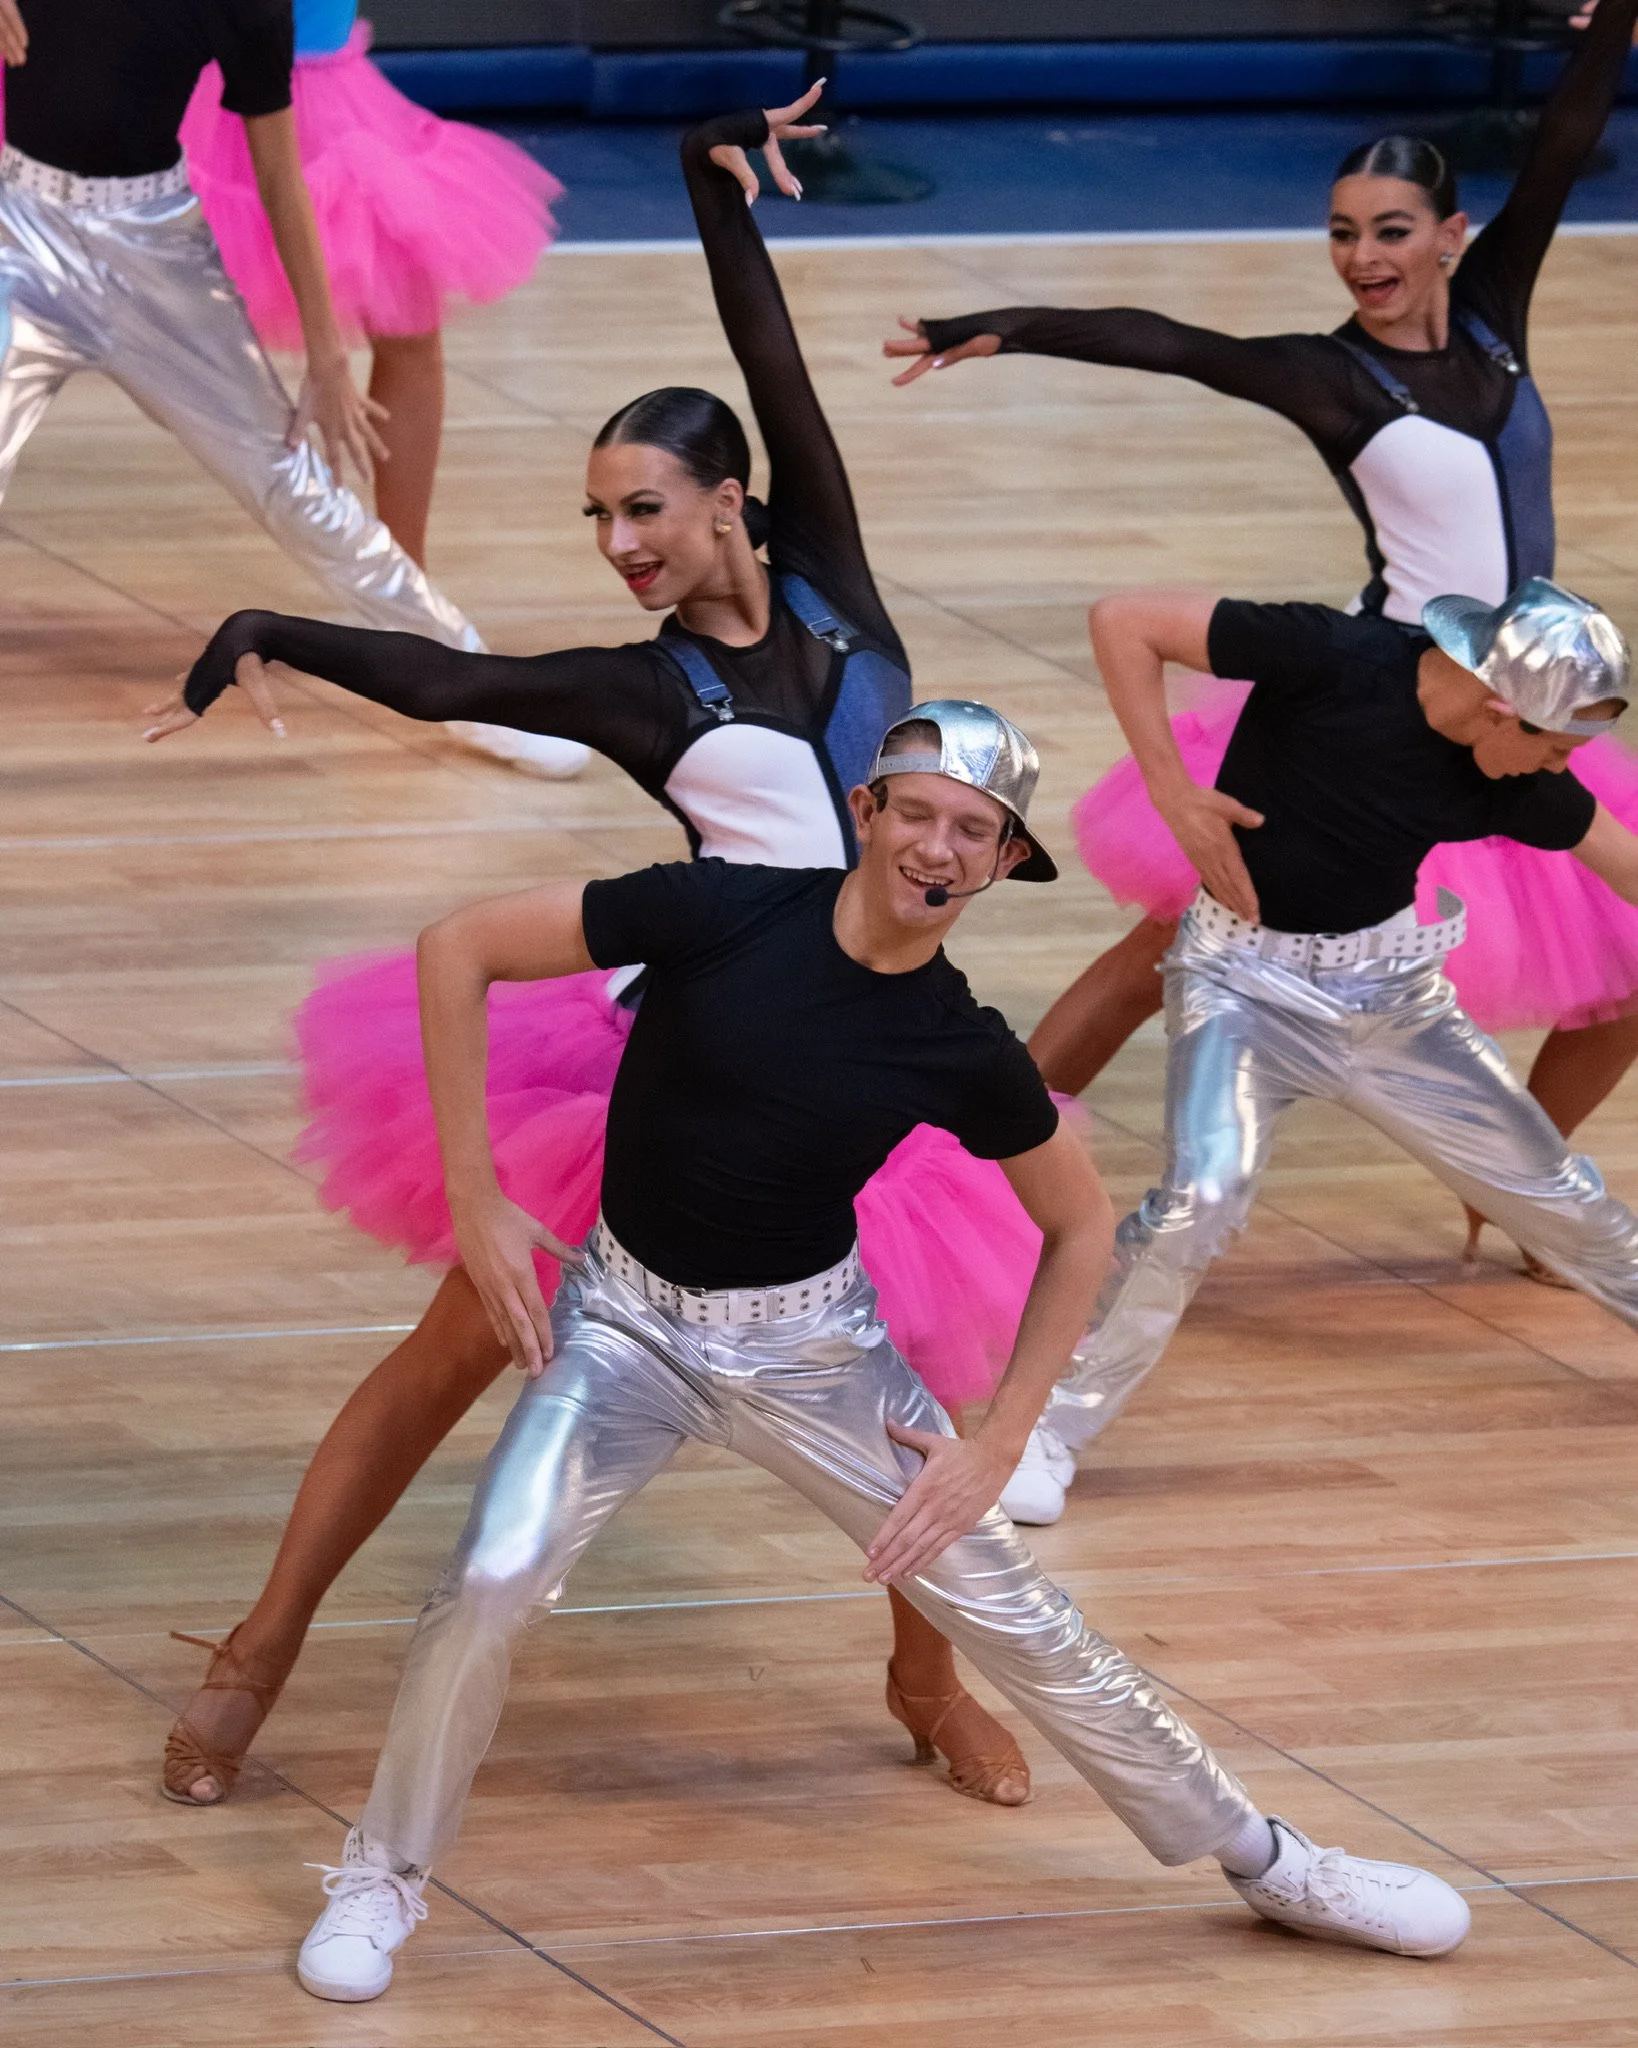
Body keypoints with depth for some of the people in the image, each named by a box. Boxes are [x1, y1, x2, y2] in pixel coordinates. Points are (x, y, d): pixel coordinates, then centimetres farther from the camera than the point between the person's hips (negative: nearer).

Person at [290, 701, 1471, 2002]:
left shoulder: (968, 1054, -12)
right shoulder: (724, 915, -19)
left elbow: (1080, 1227, 5)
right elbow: (459, 950, -14)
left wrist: (999, 1444, -2)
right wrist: (477, 1202, -13)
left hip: (811, 1342, 1)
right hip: (628, 1319, -1)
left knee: (1012, 1613, 3)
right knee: (488, 1585, -22)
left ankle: (1265, 1861, 21)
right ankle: (385, 1877, 1)